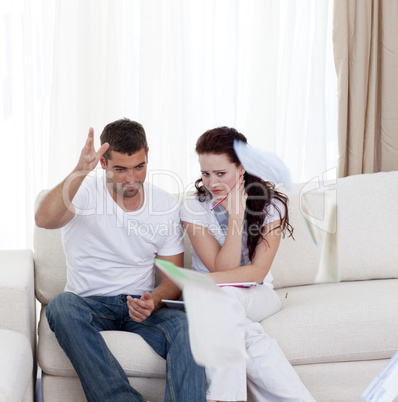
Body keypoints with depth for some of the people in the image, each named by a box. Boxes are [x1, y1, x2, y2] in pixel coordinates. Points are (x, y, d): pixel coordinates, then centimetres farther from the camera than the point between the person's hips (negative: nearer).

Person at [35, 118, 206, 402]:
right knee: (63, 304, -36)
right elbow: (44, 220, -27)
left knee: (185, 325, -31)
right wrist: (79, 173, -41)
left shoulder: (166, 205, 3)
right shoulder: (85, 191, -5)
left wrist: (153, 302, -17)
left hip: (140, 305, 1)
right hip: (88, 304, -1)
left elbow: (174, 277, 6)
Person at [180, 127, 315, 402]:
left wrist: (209, 280, -29)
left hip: (257, 296, 0)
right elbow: (223, 268, -14)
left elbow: (258, 271, -14)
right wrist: (236, 215, -22)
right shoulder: (194, 209, -7)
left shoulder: (270, 205, -7)